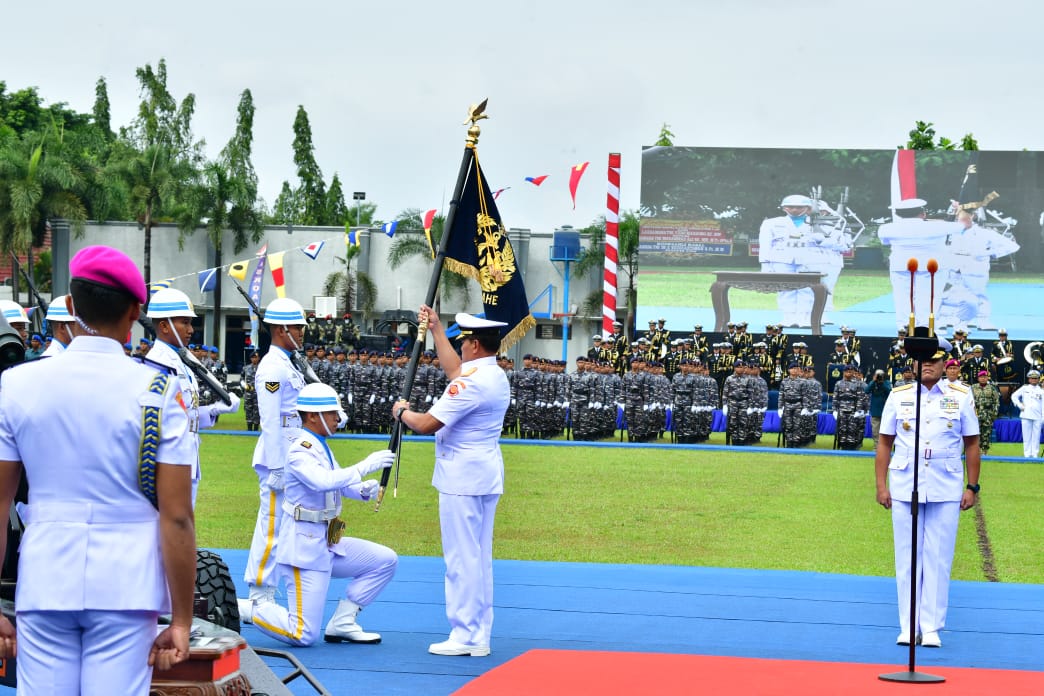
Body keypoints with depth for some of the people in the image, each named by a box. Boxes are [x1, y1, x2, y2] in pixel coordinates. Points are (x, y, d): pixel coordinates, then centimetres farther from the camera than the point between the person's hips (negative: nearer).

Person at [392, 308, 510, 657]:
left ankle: (465, 636, -3)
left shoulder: (471, 382, -19)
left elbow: (427, 424, -19)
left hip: (462, 476, -9)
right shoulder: (497, 376, 10)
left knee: (461, 556, -5)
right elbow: (454, 370, 29)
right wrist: (436, 329, 34)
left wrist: (402, 412, 2)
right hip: (488, 474, 9)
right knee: (480, 556, 12)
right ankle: (480, 635, 15)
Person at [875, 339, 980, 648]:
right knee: (907, 558, 4)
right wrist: (881, 485, 2)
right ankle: (908, 627, 9)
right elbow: (884, 443, 8)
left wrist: (972, 487, 4)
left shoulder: (961, 396, 3)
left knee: (938, 560, 0)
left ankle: (932, 628, 6)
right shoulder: (898, 396, 4)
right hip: (904, 489, 1)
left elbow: (972, 444, 7)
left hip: (946, 491, -1)